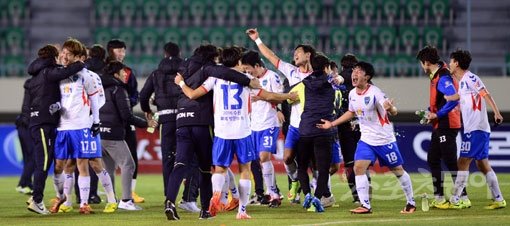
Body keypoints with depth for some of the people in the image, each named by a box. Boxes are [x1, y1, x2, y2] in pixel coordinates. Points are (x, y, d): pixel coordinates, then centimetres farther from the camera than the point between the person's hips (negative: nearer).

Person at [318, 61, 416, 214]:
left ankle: (411, 203, 22)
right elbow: (351, 113, 21)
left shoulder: (374, 92, -19)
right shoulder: (352, 94, 1)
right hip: (366, 140, 5)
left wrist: (390, 108, -46)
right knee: (358, 167, -12)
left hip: (384, 139, -5)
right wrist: (332, 124, 21)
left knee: (397, 170, 6)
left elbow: (393, 112, -22)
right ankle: (365, 206, -9)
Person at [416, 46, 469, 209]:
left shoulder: (443, 77, -19)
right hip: (440, 126, 11)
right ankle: (439, 198, 19)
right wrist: (431, 112, 10)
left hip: (446, 126, -11)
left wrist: (437, 115, -21)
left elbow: (454, 99, -29)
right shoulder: (436, 76, 12)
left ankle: (463, 198, -4)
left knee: (450, 162, -8)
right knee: (433, 160, 14)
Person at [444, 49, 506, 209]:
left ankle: (455, 200, -9)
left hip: (475, 129, -9)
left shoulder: (470, 78, -9)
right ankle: (498, 199, 9)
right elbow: (456, 97, 31)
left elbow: (486, 94, -20)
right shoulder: (462, 82, 18)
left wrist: (496, 112, -31)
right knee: (483, 164, 9)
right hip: (481, 130, 9)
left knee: (463, 162, -9)